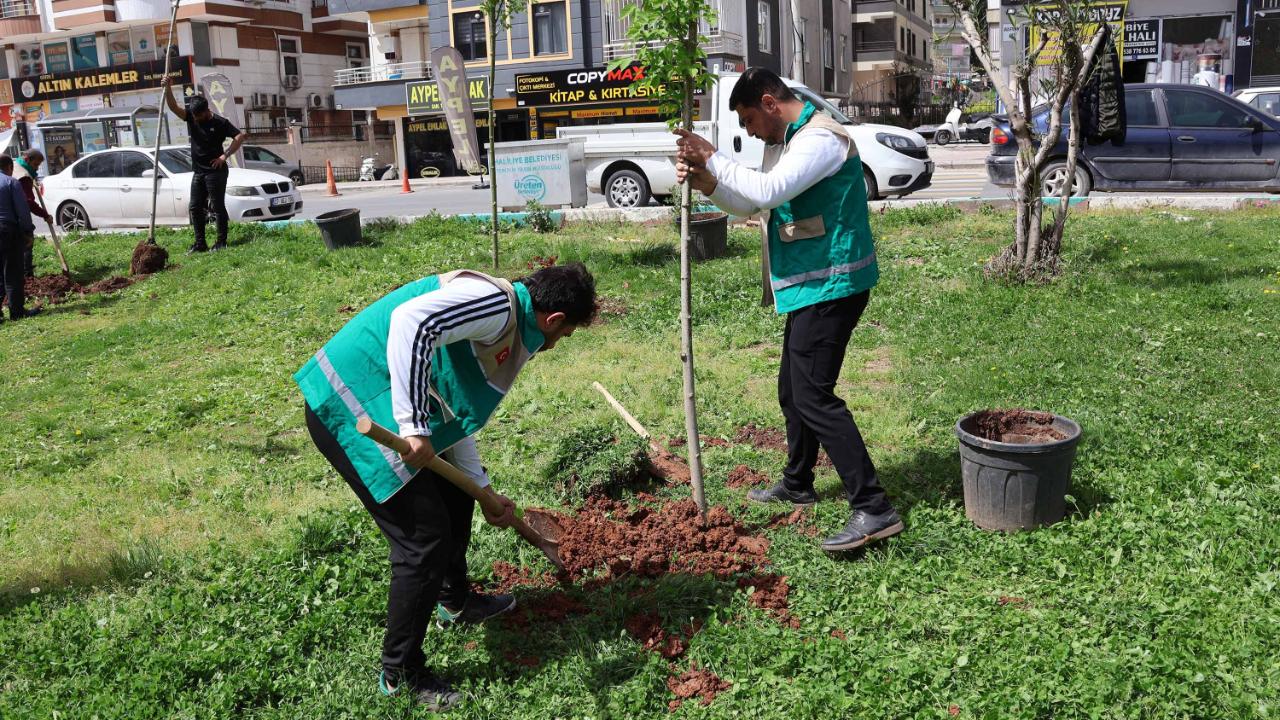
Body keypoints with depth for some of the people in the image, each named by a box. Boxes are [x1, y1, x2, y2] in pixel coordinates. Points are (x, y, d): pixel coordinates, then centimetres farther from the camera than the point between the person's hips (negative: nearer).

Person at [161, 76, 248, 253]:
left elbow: (240, 137, -12)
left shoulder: (220, 123, -9)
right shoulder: (190, 116, 5)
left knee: (218, 207, -3)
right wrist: (167, 88, -21)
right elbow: (173, 106, -5)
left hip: (216, 171, -6)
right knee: (195, 207, 5)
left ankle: (221, 242, 4)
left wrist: (224, 156, -16)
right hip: (198, 172, 7)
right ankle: (200, 243, 10)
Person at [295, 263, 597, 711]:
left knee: (453, 492, 25)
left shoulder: (509, 328, 17)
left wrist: (485, 491, 24)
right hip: (351, 409, -11)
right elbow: (411, 320, -32)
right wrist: (414, 425, -29)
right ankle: (401, 673, 12)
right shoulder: (497, 303, -15)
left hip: (375, 405, 11)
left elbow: (453, 415, 22)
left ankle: (455, 601, 47)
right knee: (426, 536, -6)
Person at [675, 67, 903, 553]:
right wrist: (705, 182, 2)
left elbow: (768, 191, -30)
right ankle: (797, 484, 37)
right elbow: (751, 204, 19)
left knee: (813, 395, -14)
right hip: (810, 286, 11)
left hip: (830, 285, -10)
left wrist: (713, 158, -18)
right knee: (793, 390, 19)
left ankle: (873, 509, -12)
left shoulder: (821, 139, -17)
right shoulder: (783, 142, 16)